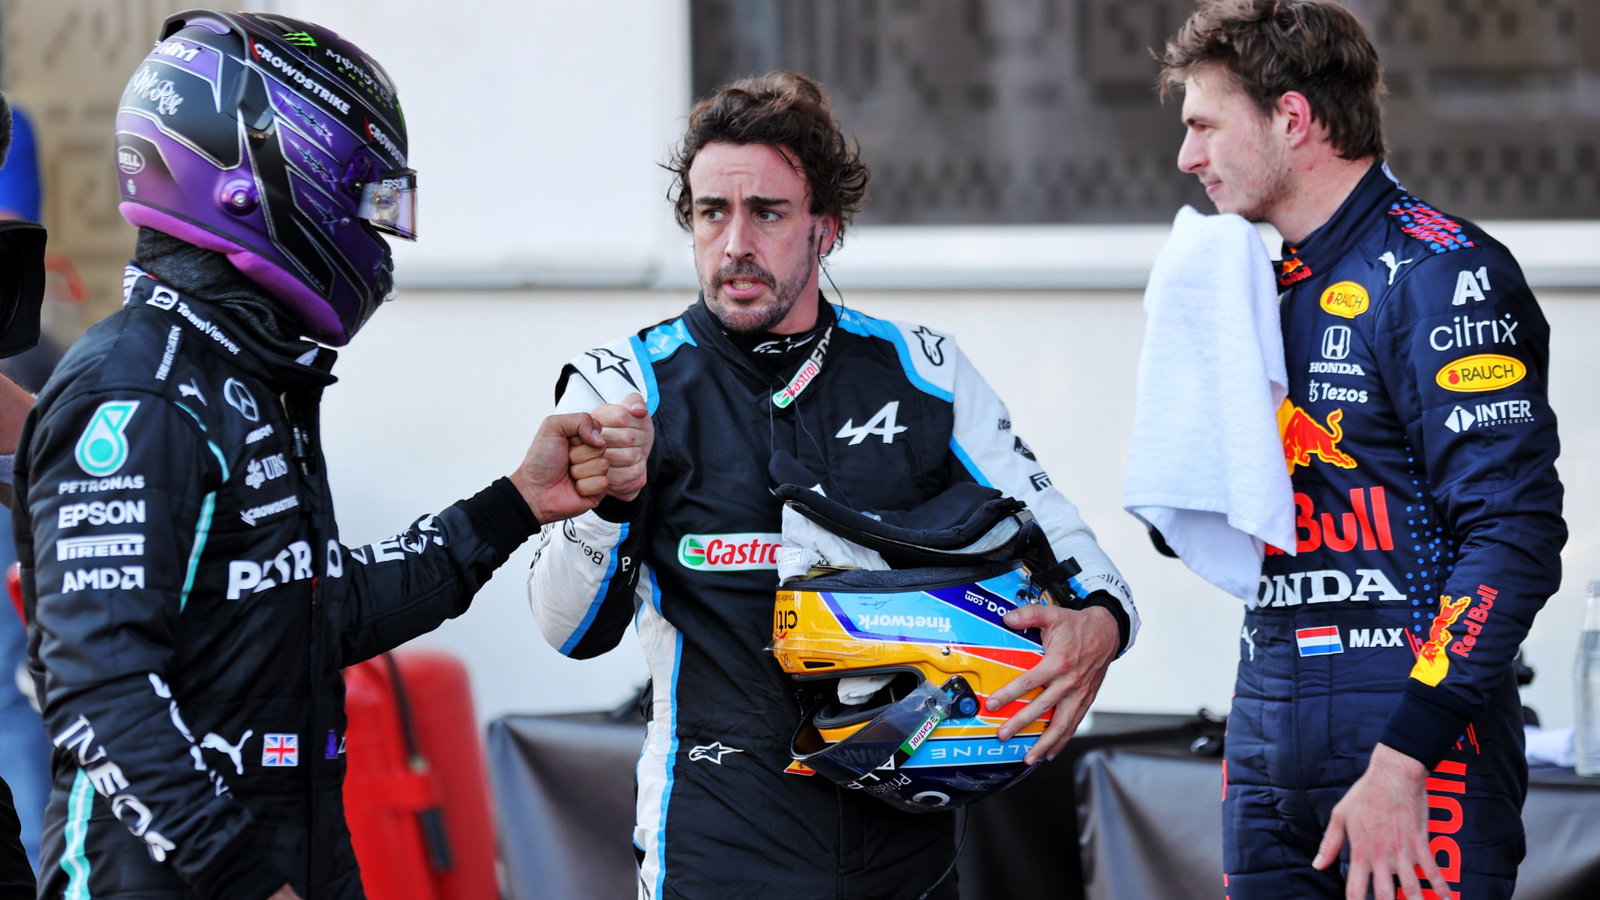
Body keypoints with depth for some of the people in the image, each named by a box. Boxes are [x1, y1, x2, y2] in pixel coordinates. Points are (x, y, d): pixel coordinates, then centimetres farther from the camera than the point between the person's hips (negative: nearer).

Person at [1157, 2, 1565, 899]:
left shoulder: (1440, 276, -10)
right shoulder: (1273, 286, 16)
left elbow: (1515, 535, -18)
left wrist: (1402, 758, -23)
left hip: (1421, 747, -8)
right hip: (1270, 738, 8)